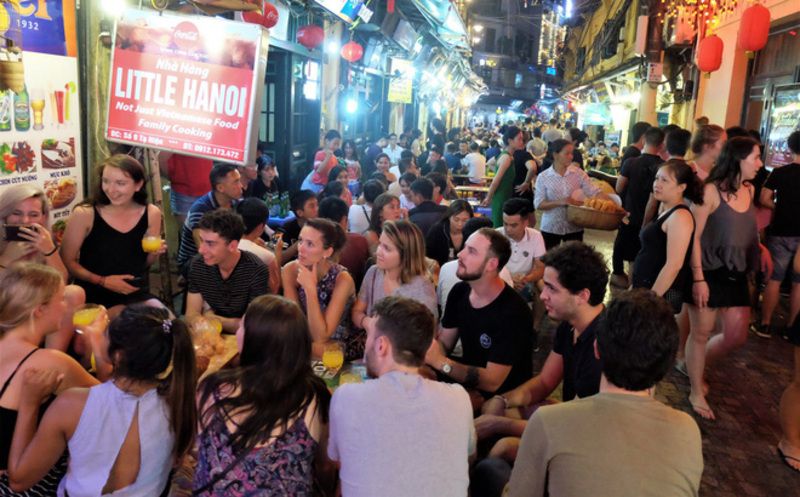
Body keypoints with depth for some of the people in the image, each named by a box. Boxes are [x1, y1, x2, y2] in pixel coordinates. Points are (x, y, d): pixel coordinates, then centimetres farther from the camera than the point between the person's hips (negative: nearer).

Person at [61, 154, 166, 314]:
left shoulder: (151, 214, -3)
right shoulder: (84, 214, -13)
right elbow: (67, 262, -6)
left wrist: (154, 254, -10)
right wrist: (102, 281, -15)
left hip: (137, 295, 4)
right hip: (95, 298, -3)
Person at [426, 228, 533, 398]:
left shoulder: (513, 312, -25)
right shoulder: (459, 292, -1)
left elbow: (492, 382, -26)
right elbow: (443, 342, 5)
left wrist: (439, 362, -33)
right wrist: (427, 353, -19)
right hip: (466, 384, 7)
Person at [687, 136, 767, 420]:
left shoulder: (749, 191, 6)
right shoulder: (711, 191, -15)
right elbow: (694, 237, -16)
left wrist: (761, 249, 4)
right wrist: (698, 278, -18)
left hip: (737, 275, 7)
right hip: (709, 273, -7)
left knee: (737, 337, 10)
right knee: (701, 334, 6)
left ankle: (696, 365, 37)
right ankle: (696, 393, 23)